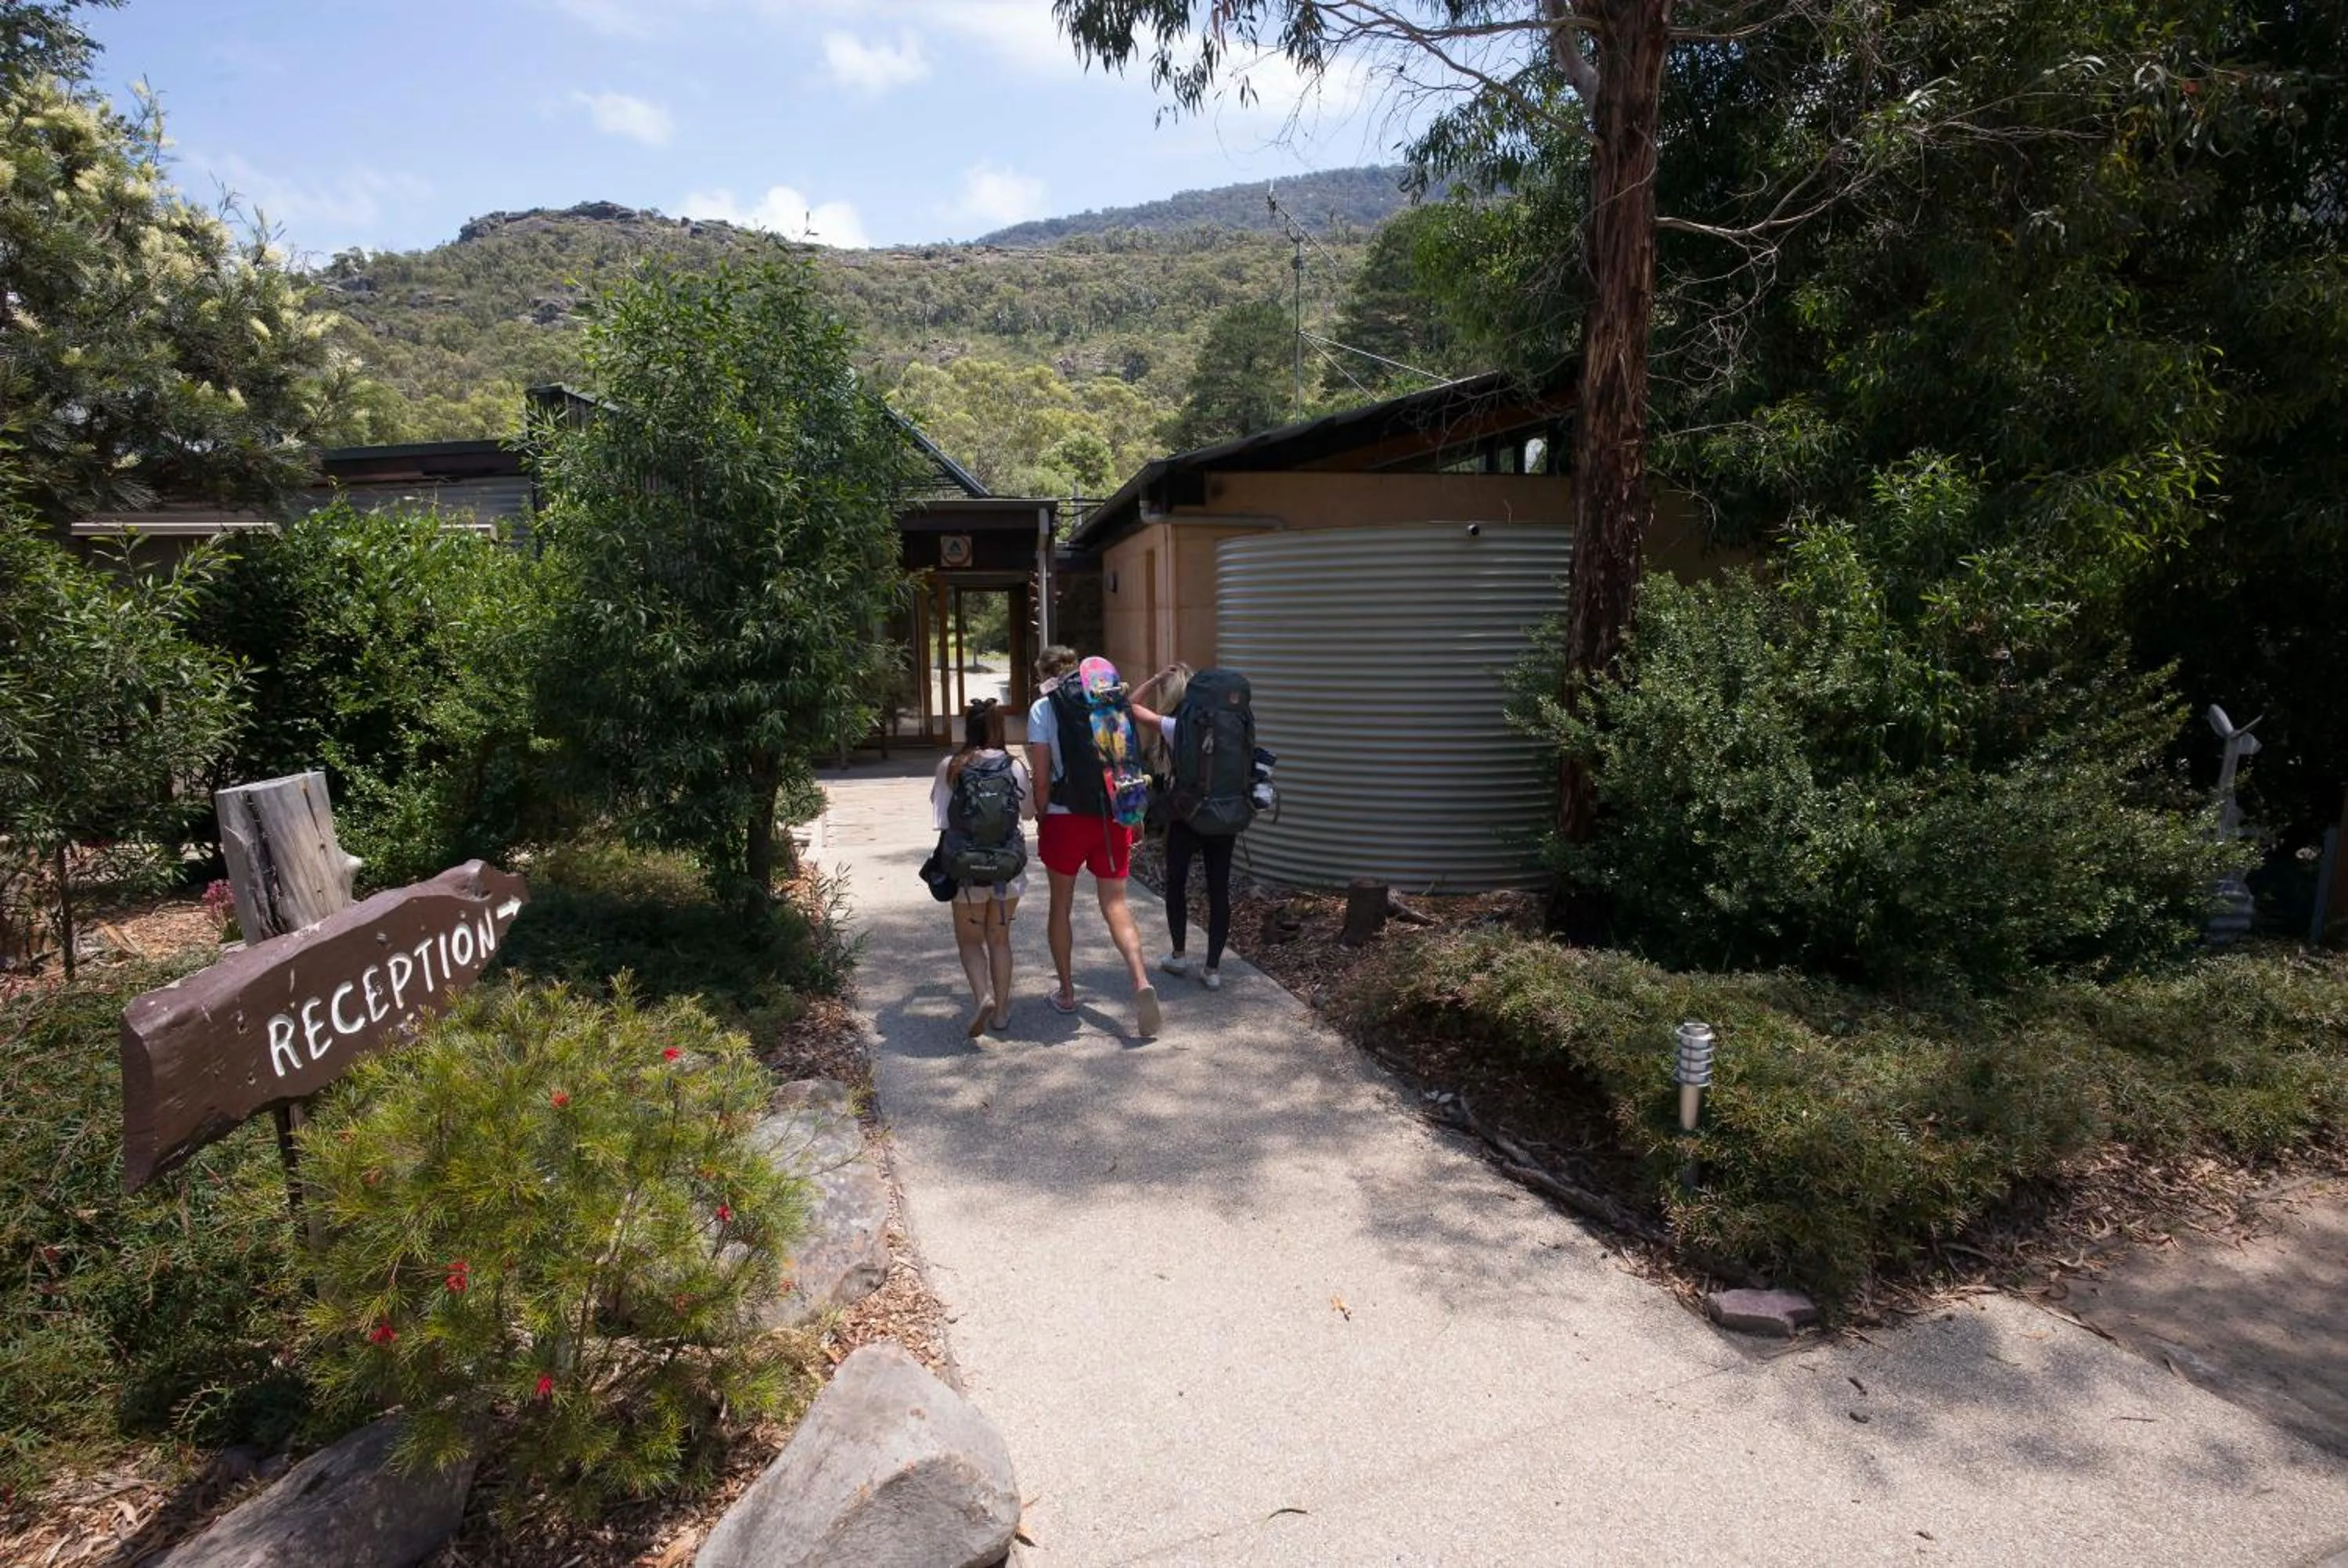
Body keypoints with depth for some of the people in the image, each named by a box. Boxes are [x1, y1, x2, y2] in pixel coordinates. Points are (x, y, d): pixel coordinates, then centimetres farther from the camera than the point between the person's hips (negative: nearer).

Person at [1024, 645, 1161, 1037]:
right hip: (1113, 815, 3)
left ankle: (1066, 992, 23)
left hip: (1065, 817, -2)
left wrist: (1041, 819, 5)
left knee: (1060, 905, 15)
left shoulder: (1043, 708, -2)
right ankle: (1141, 981, -16)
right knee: (1115, 904, 5)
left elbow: (1041, 775, -7)